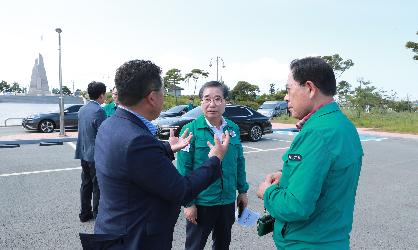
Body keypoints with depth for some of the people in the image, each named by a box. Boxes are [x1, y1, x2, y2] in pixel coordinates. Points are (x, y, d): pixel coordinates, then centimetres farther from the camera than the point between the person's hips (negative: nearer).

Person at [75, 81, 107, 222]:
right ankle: (98, 214, 17)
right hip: (97, 155, -8)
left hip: (84, 154, 8)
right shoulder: (98, 111, -20)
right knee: (98, 187, 5)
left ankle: (85, 213, 27)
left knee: (86, 184, 16)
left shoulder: (82, 110, 6)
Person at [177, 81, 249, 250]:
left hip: (228, 200, 4)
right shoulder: (191, 130, -13)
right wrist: (188, 203, -14)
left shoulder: (233, 129, 0)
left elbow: (239, 162, 8)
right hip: (201, 202, -4)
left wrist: (242, 191, 9)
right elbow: (183, 169, -13)